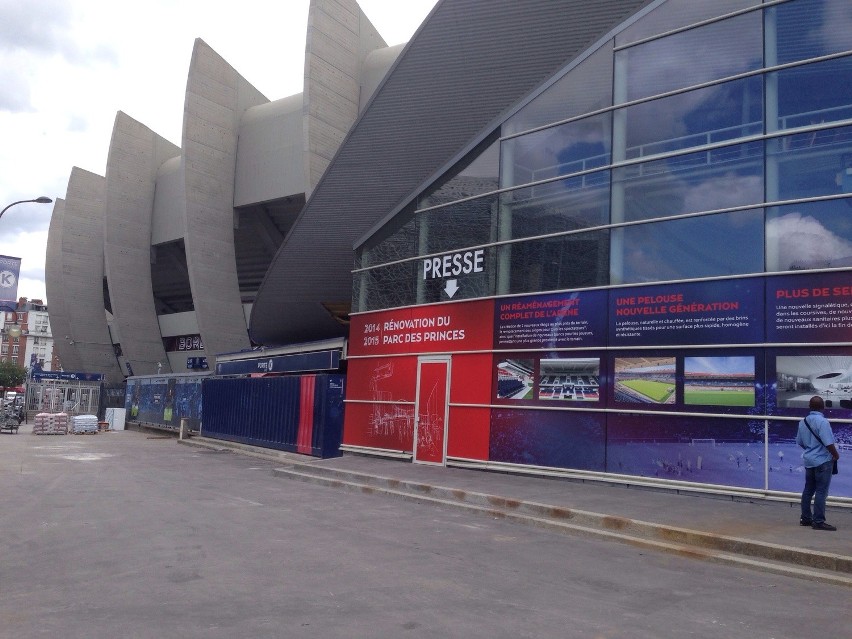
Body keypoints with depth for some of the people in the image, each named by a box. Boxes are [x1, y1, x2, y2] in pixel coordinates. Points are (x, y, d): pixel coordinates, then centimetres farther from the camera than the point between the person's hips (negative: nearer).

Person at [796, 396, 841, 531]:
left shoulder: (803, 422, 5)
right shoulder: (822, 422, -18)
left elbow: (800, 442, 13)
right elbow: (828, 443, -22)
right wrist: (836, 455, -5)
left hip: (809, 460, 8)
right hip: (823, 460, -7)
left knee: (808, 489, 14)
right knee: (821, 491, -4)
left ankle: (806, 518, 21)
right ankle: (818, 521, -3)